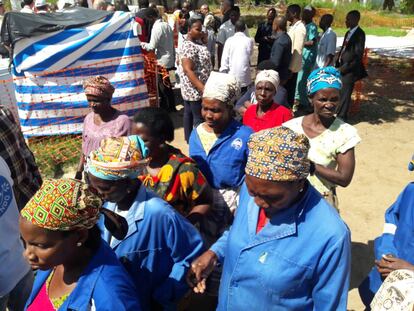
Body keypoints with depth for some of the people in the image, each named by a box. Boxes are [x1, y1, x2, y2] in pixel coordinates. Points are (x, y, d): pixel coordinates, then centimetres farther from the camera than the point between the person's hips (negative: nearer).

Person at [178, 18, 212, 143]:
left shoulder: (195, 42, 8)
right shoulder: (188, 46, -22)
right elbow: (188, 70, -29)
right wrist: (202, 88, -31)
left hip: (191, 88, 11)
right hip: (196, 88, -11)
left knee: (189, 113, 17)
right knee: (199, 118, -3)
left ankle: (189, 139, 30)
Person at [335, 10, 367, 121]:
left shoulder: (360, 34, -10)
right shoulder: (348, 33, 15)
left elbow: (358, 55, -16)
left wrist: (344, 68, -18)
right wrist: (337, 65, 8)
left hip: (350, 69, -8)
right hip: (342, 68, 8)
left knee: (345, 94, -2)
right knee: (338, 92, 11)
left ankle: (341, 117, 8)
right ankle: (337, 114, 23)